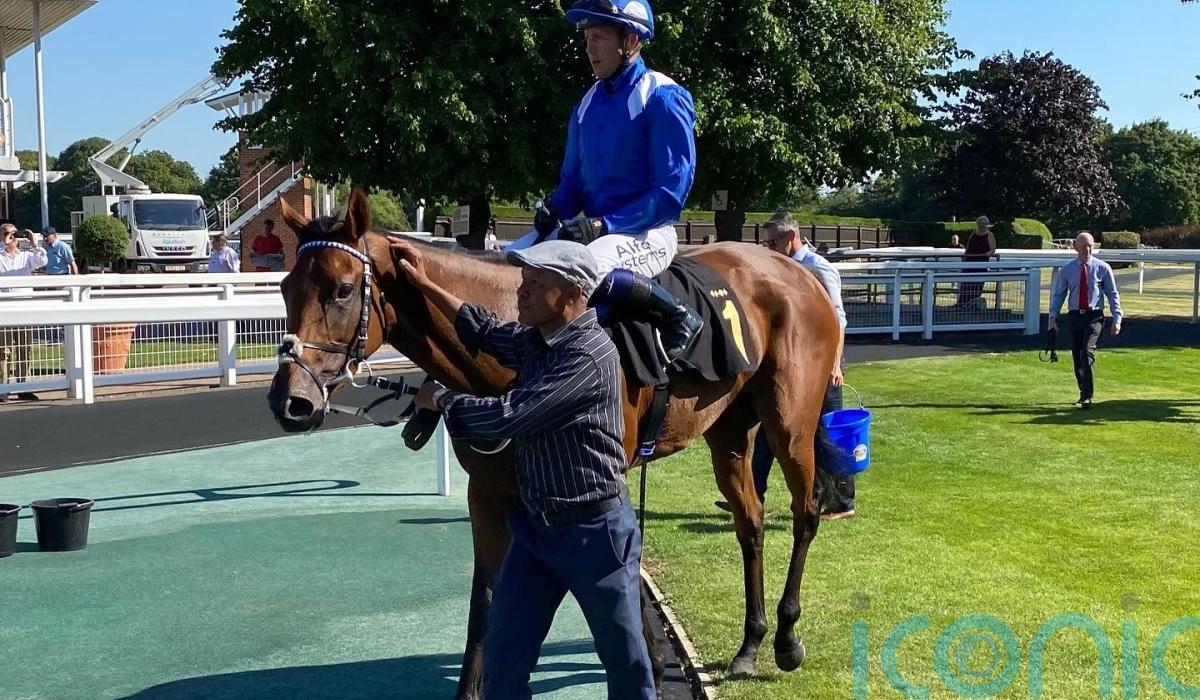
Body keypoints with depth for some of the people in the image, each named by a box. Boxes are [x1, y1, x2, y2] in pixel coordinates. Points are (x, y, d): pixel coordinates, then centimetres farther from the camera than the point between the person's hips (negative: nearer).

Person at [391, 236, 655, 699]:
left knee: (624, 658, 10)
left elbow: (507, 417, -25)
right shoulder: (536, 339, 3)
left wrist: (441, 399, -9)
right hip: (534, 526, 8)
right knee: (503, 653, 10)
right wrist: (424, 285, 15)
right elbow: (486, 332, 22)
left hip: (594, 532, -8)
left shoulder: (589, 355, -24)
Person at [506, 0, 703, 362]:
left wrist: (604, 225, -23)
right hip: (594, 227, 8)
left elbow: (671, 191, -16)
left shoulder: (662, 99, -11)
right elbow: (573, 180, 18)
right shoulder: (589, 102, 11)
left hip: (645, 233, -8)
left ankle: (679, 316, -18)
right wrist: (553, 209, -6)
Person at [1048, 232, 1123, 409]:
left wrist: (1117, 319, -1)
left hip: (1094, 316, -3)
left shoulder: (1102, 268, 0)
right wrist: (1053, 317, 1)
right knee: (1077, 357, 7)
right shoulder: (1067, 269, 5)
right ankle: (1083, 393, 26)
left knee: (1087, 352, -20)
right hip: (1075, 316, 3)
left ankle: (1087, 397, -19)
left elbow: (1113, 294, 5)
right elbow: (1058, 294, 10)